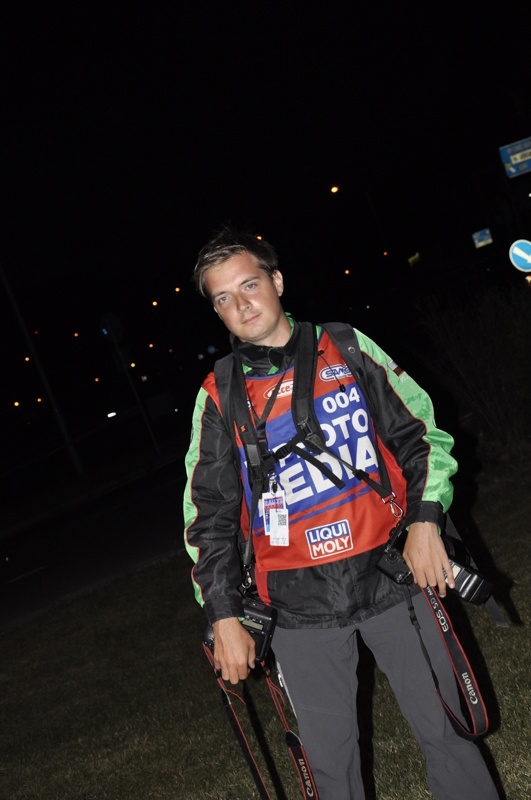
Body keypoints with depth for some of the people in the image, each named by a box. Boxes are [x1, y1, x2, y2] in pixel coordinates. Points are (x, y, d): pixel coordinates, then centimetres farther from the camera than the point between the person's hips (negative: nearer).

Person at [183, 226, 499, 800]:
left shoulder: (348, 349, 2)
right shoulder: (219, 397, 1)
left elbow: (422, 433, 6)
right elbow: (210, 516, 4)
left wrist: (425, 518, -7)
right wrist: (223, 618, 1)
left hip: (390, 576, 0)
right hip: (300, 607, 0)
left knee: (445, 732, 9)